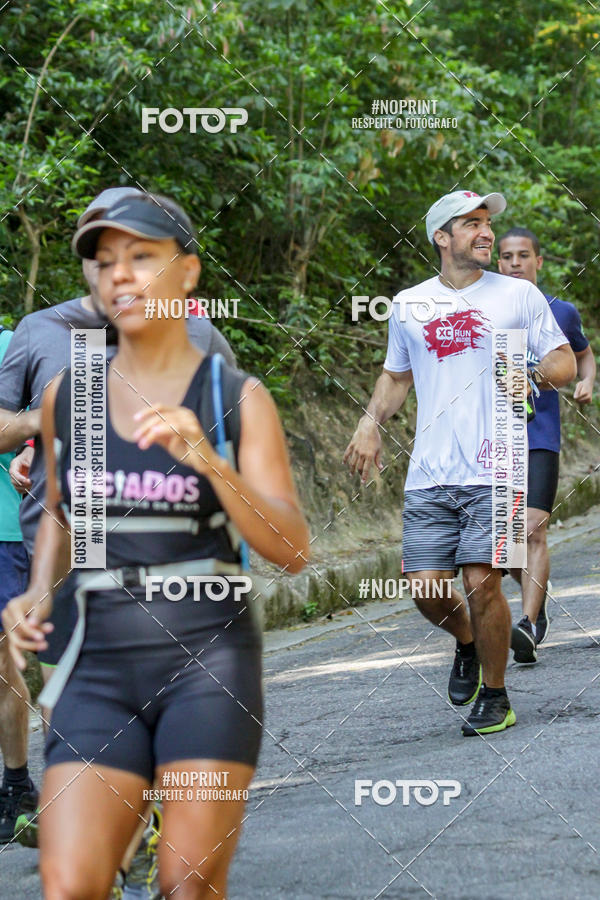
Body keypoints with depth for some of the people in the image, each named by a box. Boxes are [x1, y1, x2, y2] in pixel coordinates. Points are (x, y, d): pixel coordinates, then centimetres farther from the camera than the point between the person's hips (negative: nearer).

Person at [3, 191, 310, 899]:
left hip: (209, 661, -2)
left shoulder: (238, 400, -1)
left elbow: (291, 551, -8)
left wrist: (204, 458, -22)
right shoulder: (66, 396, 8)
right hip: (104, 666, 3)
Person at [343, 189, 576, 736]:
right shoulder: (408, 305, 14)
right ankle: (468, 645, 30)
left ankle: (495, 698, 8)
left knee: (481, 583, -10)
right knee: (426, 588, -4)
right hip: (428, 477, 3)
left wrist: (549, 372, -14)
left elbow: (564, 358, 9)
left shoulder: (519, 296, 6)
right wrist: (371, 424, 12)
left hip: (494, 471, -3)